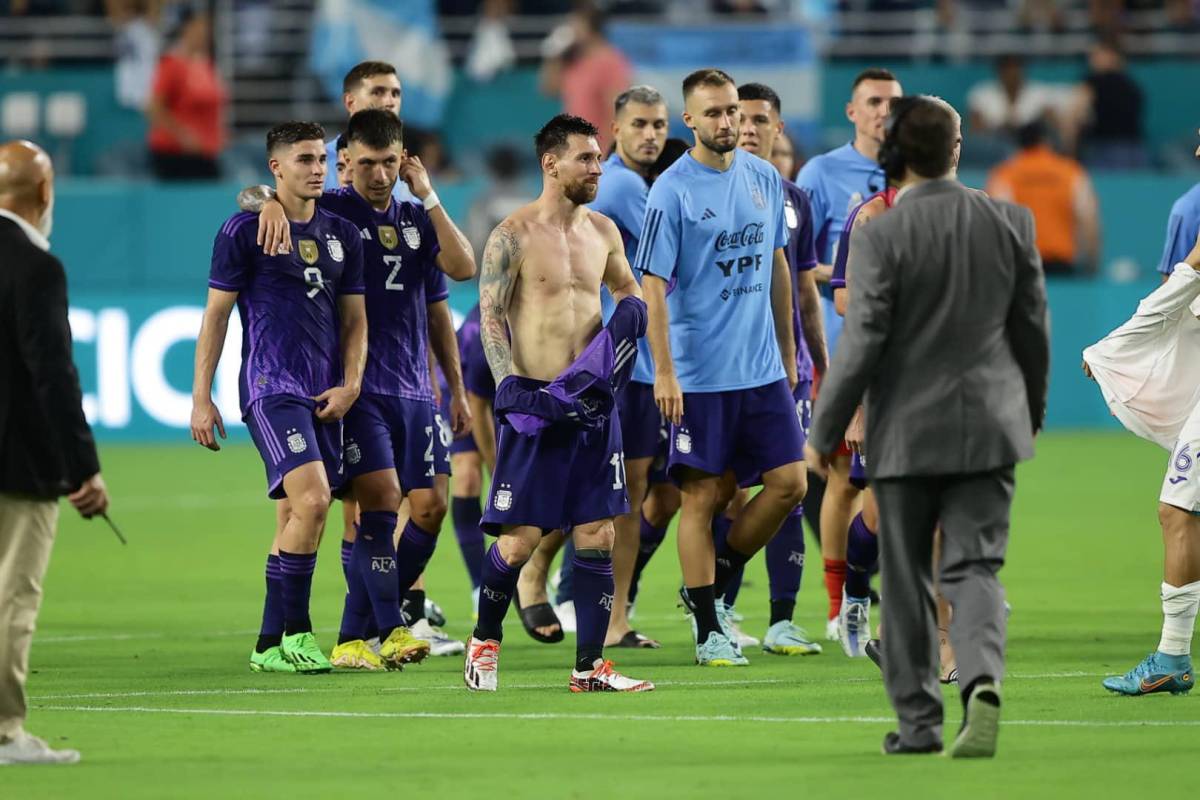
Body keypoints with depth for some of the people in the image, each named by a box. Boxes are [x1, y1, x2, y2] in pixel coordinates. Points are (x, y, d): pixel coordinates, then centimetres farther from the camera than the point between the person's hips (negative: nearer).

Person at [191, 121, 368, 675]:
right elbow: (216, 314, -1)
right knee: (312, 499, -21)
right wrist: (200, 398, -4)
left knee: (296, 515, 6)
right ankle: (294, 631, -13)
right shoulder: (244, 230, -2)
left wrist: (350, 385, 1)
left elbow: (355, 318, 17)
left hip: (324, 396, 6)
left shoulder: (341, 235, 14)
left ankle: (271, 646, 12)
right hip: (270, 389, -6)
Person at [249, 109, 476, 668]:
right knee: (382, 499, -18)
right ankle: (389, 628, -13)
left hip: (415, 389, 5)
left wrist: (428, 197, 1)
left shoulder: (417, 219, 16)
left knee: (431, 506, -1)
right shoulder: (329, 210, 1)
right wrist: (270, 201, -24)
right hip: (358, 387, -5)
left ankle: (355, 635, 8)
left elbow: (462, 267, 4)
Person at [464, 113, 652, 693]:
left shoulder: (602, 230, 11)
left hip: (591, 403, 5)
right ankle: (485, 641, 18)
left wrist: (632, 308, 4)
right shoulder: (513, 236, -7)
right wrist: (513, 386, -20)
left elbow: (627, 287, 28)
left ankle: (589, 666, 5)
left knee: (597, 534, 1)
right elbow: (490, 317, -8)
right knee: (520, 537, -5)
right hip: (535, 402, -5)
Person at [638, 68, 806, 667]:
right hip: (699, 374, -6)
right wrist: (663, 372, -17)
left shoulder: (764, 179, 8)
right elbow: (653, 285, -11)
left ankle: (714, 585, 20)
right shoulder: (672, 191, -10)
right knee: (704, 495, -1)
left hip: (763, 369, 6)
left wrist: (787, 351, 18)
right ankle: (708, 629, 6)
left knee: (789, 482, 1)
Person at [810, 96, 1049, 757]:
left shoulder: (879, 236, -14)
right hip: (989, 426, 2)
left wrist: (825, 431, -5)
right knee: (974, 566, 3)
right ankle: (982, 682, -24)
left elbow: (863, 342, -15)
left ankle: (918, 722, 14)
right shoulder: (1010, 223, -2)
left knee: (906, 579, 10)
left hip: (907, 430, -2)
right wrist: (1032, 412, 20)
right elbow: (1032, 328, 5)